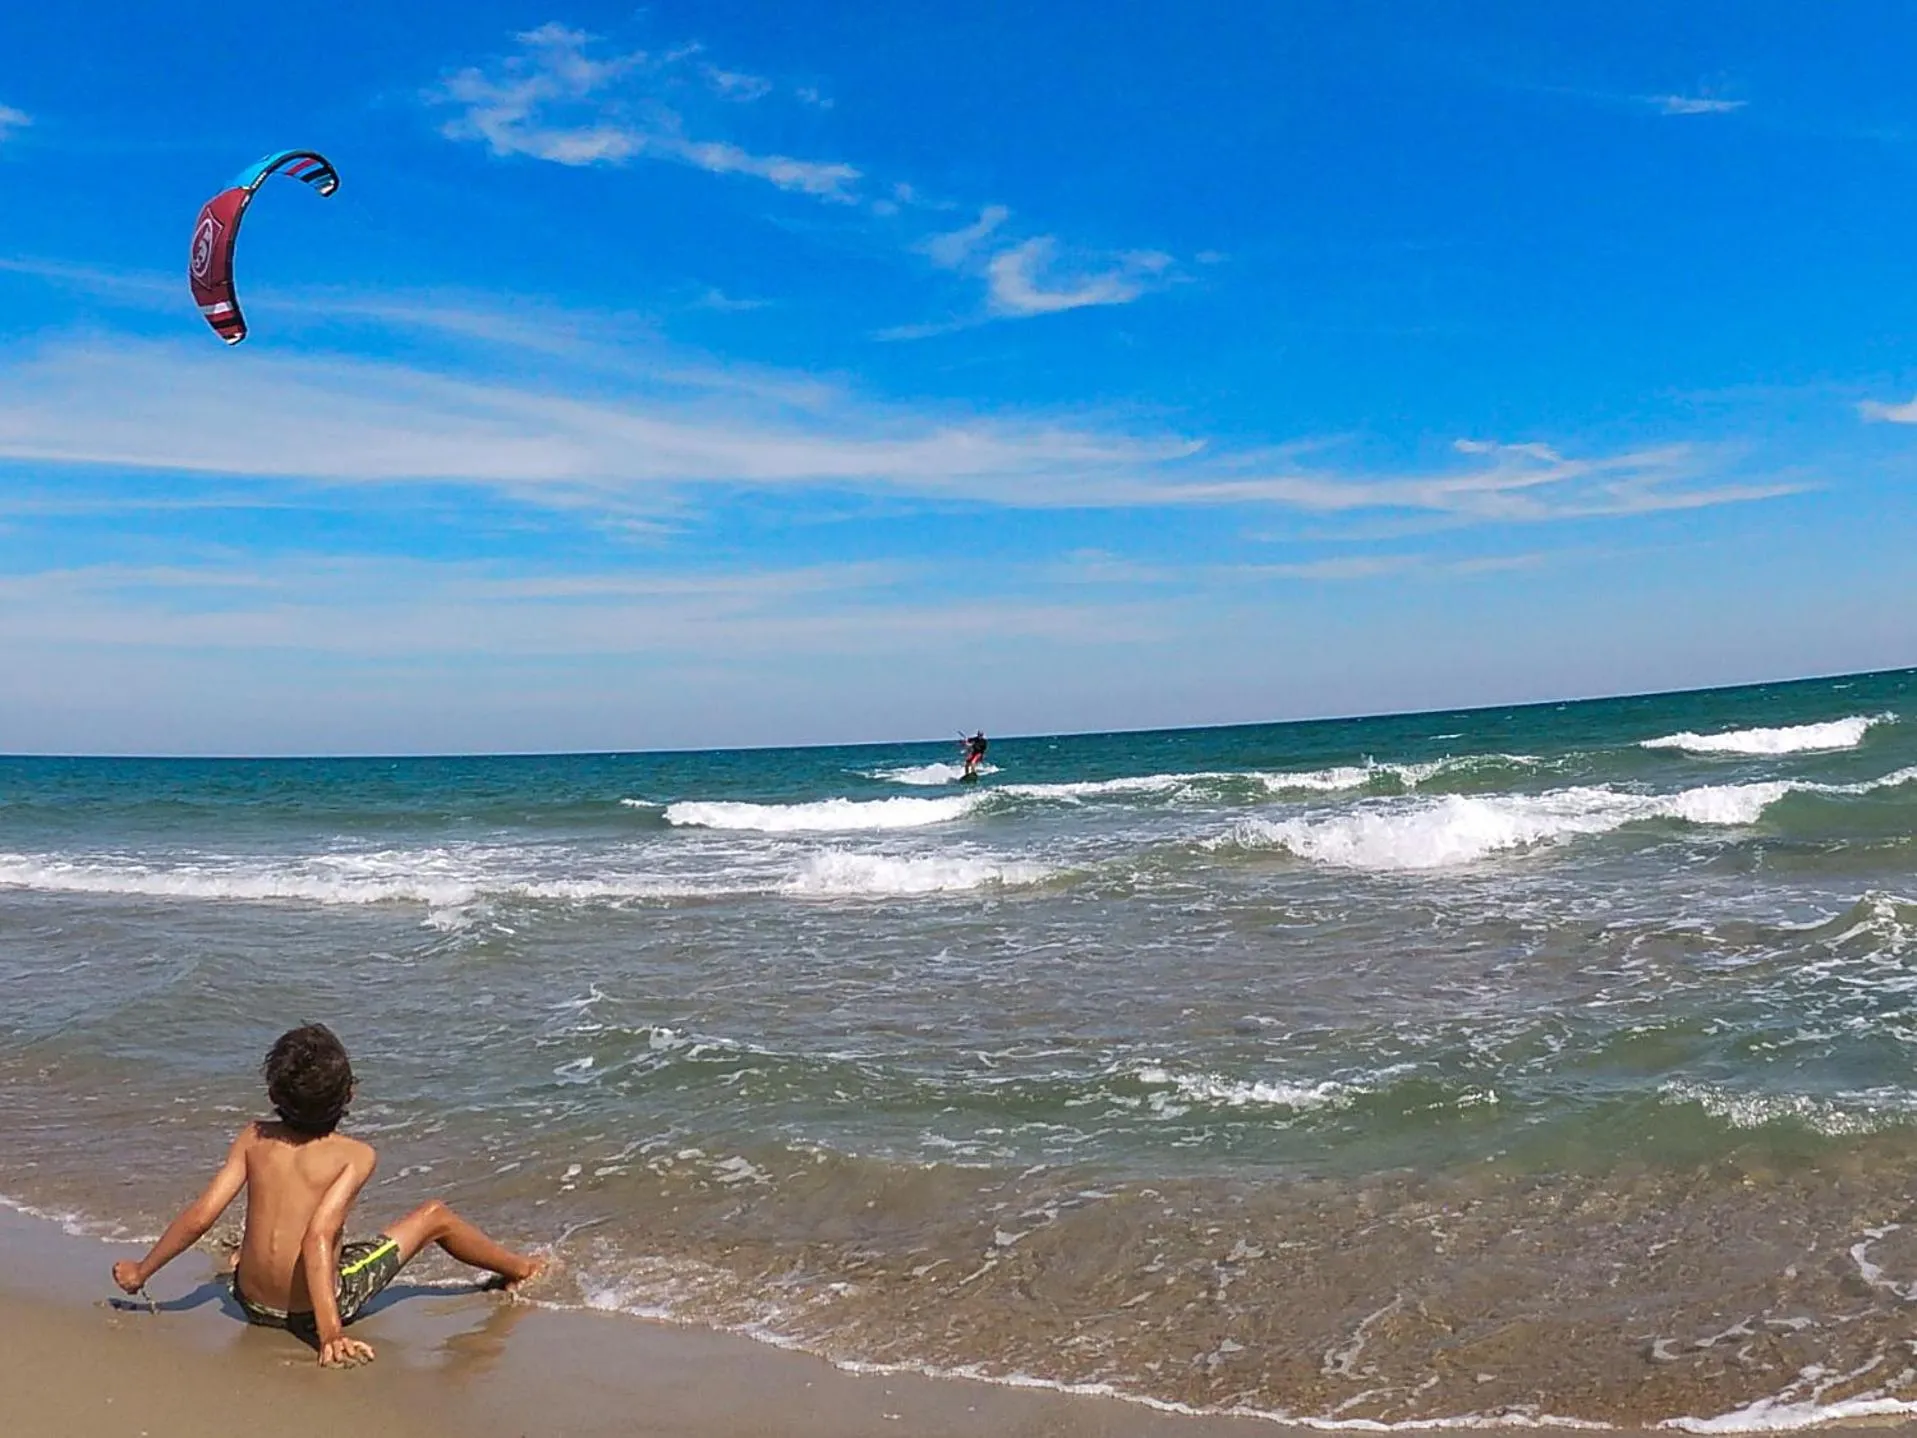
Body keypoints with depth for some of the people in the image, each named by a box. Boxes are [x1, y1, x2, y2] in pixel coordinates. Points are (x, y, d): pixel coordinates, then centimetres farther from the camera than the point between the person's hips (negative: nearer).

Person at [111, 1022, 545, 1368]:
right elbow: (318, 1239, -28)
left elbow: (200, 1215, -9)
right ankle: (518, 1269, 32)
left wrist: (140, 1271, 5)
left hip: (253, 1306, 4)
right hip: (318, 1308, -4)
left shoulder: (254, 1138, -5)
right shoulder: (356, 1156, -17)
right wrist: (331, 1334, -31)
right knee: (435, 1215, 12)